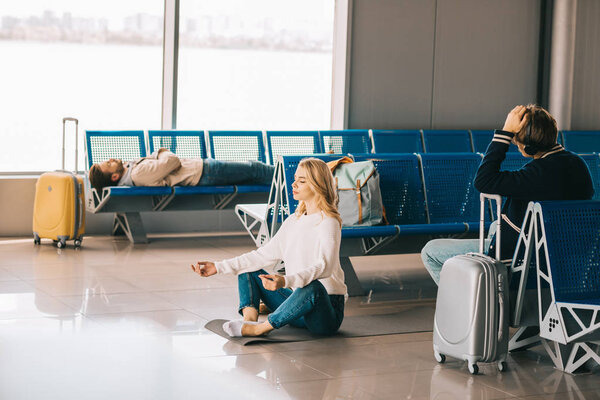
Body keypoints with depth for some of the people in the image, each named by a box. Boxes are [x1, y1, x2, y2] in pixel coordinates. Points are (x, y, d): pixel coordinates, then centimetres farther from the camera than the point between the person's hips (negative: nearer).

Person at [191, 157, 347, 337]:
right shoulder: (293, 221, 13)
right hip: (299, 304, 8)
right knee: (247, 272, 10)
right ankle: (250, 318, -20)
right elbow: (264, 255, 13)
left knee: (312, 286, -41)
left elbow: (324, 266, -28)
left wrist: (285, 281, -45)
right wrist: (218, 267, 6)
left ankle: (261, 328, -27)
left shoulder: (328, 222, -12)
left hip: (327, 311, -8)